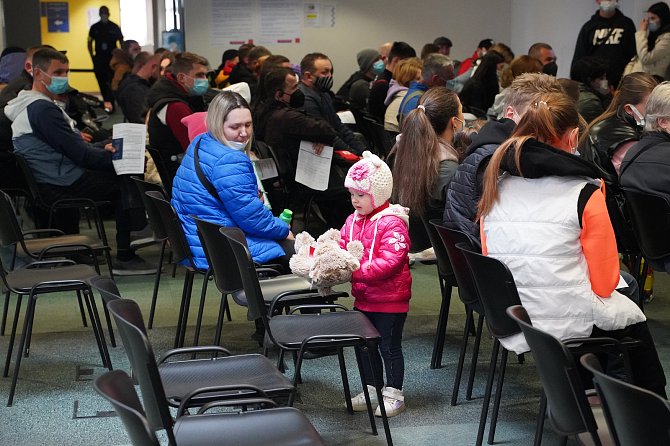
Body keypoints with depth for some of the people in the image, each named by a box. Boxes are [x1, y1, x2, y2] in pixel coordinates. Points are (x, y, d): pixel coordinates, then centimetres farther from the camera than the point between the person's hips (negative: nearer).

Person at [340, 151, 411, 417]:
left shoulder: (392, 223, -20)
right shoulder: (353, 220, 6)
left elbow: (389, 261, -28)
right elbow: (340, 248, 10)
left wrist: (356, 270, -34)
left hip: (390, 300, -8)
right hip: (363, 299, 8)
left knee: (389, 346, 3)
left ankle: (394, 395, 15)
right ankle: (372, 390, 32)